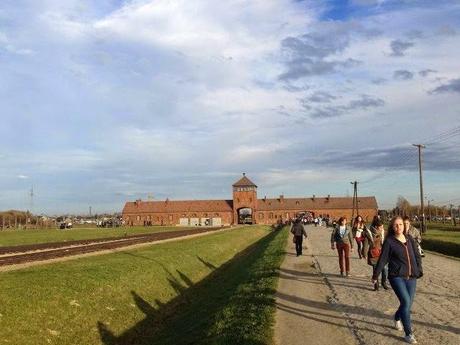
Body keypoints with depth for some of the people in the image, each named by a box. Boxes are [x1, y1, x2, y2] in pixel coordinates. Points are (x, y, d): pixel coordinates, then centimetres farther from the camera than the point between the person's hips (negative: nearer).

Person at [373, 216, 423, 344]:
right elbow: (383, 259, -4)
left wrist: (419, 270, 8)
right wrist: (375, 275, 0)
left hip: (411, 277, 5)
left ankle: (397, 318, 43)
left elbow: (417, 256, 13)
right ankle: (408, 334, -6)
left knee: (408, 303, 10)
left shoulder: (409, 238, 5)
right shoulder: (389, 241, -7)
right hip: (396, 276, -5)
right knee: (406, 302, -17)